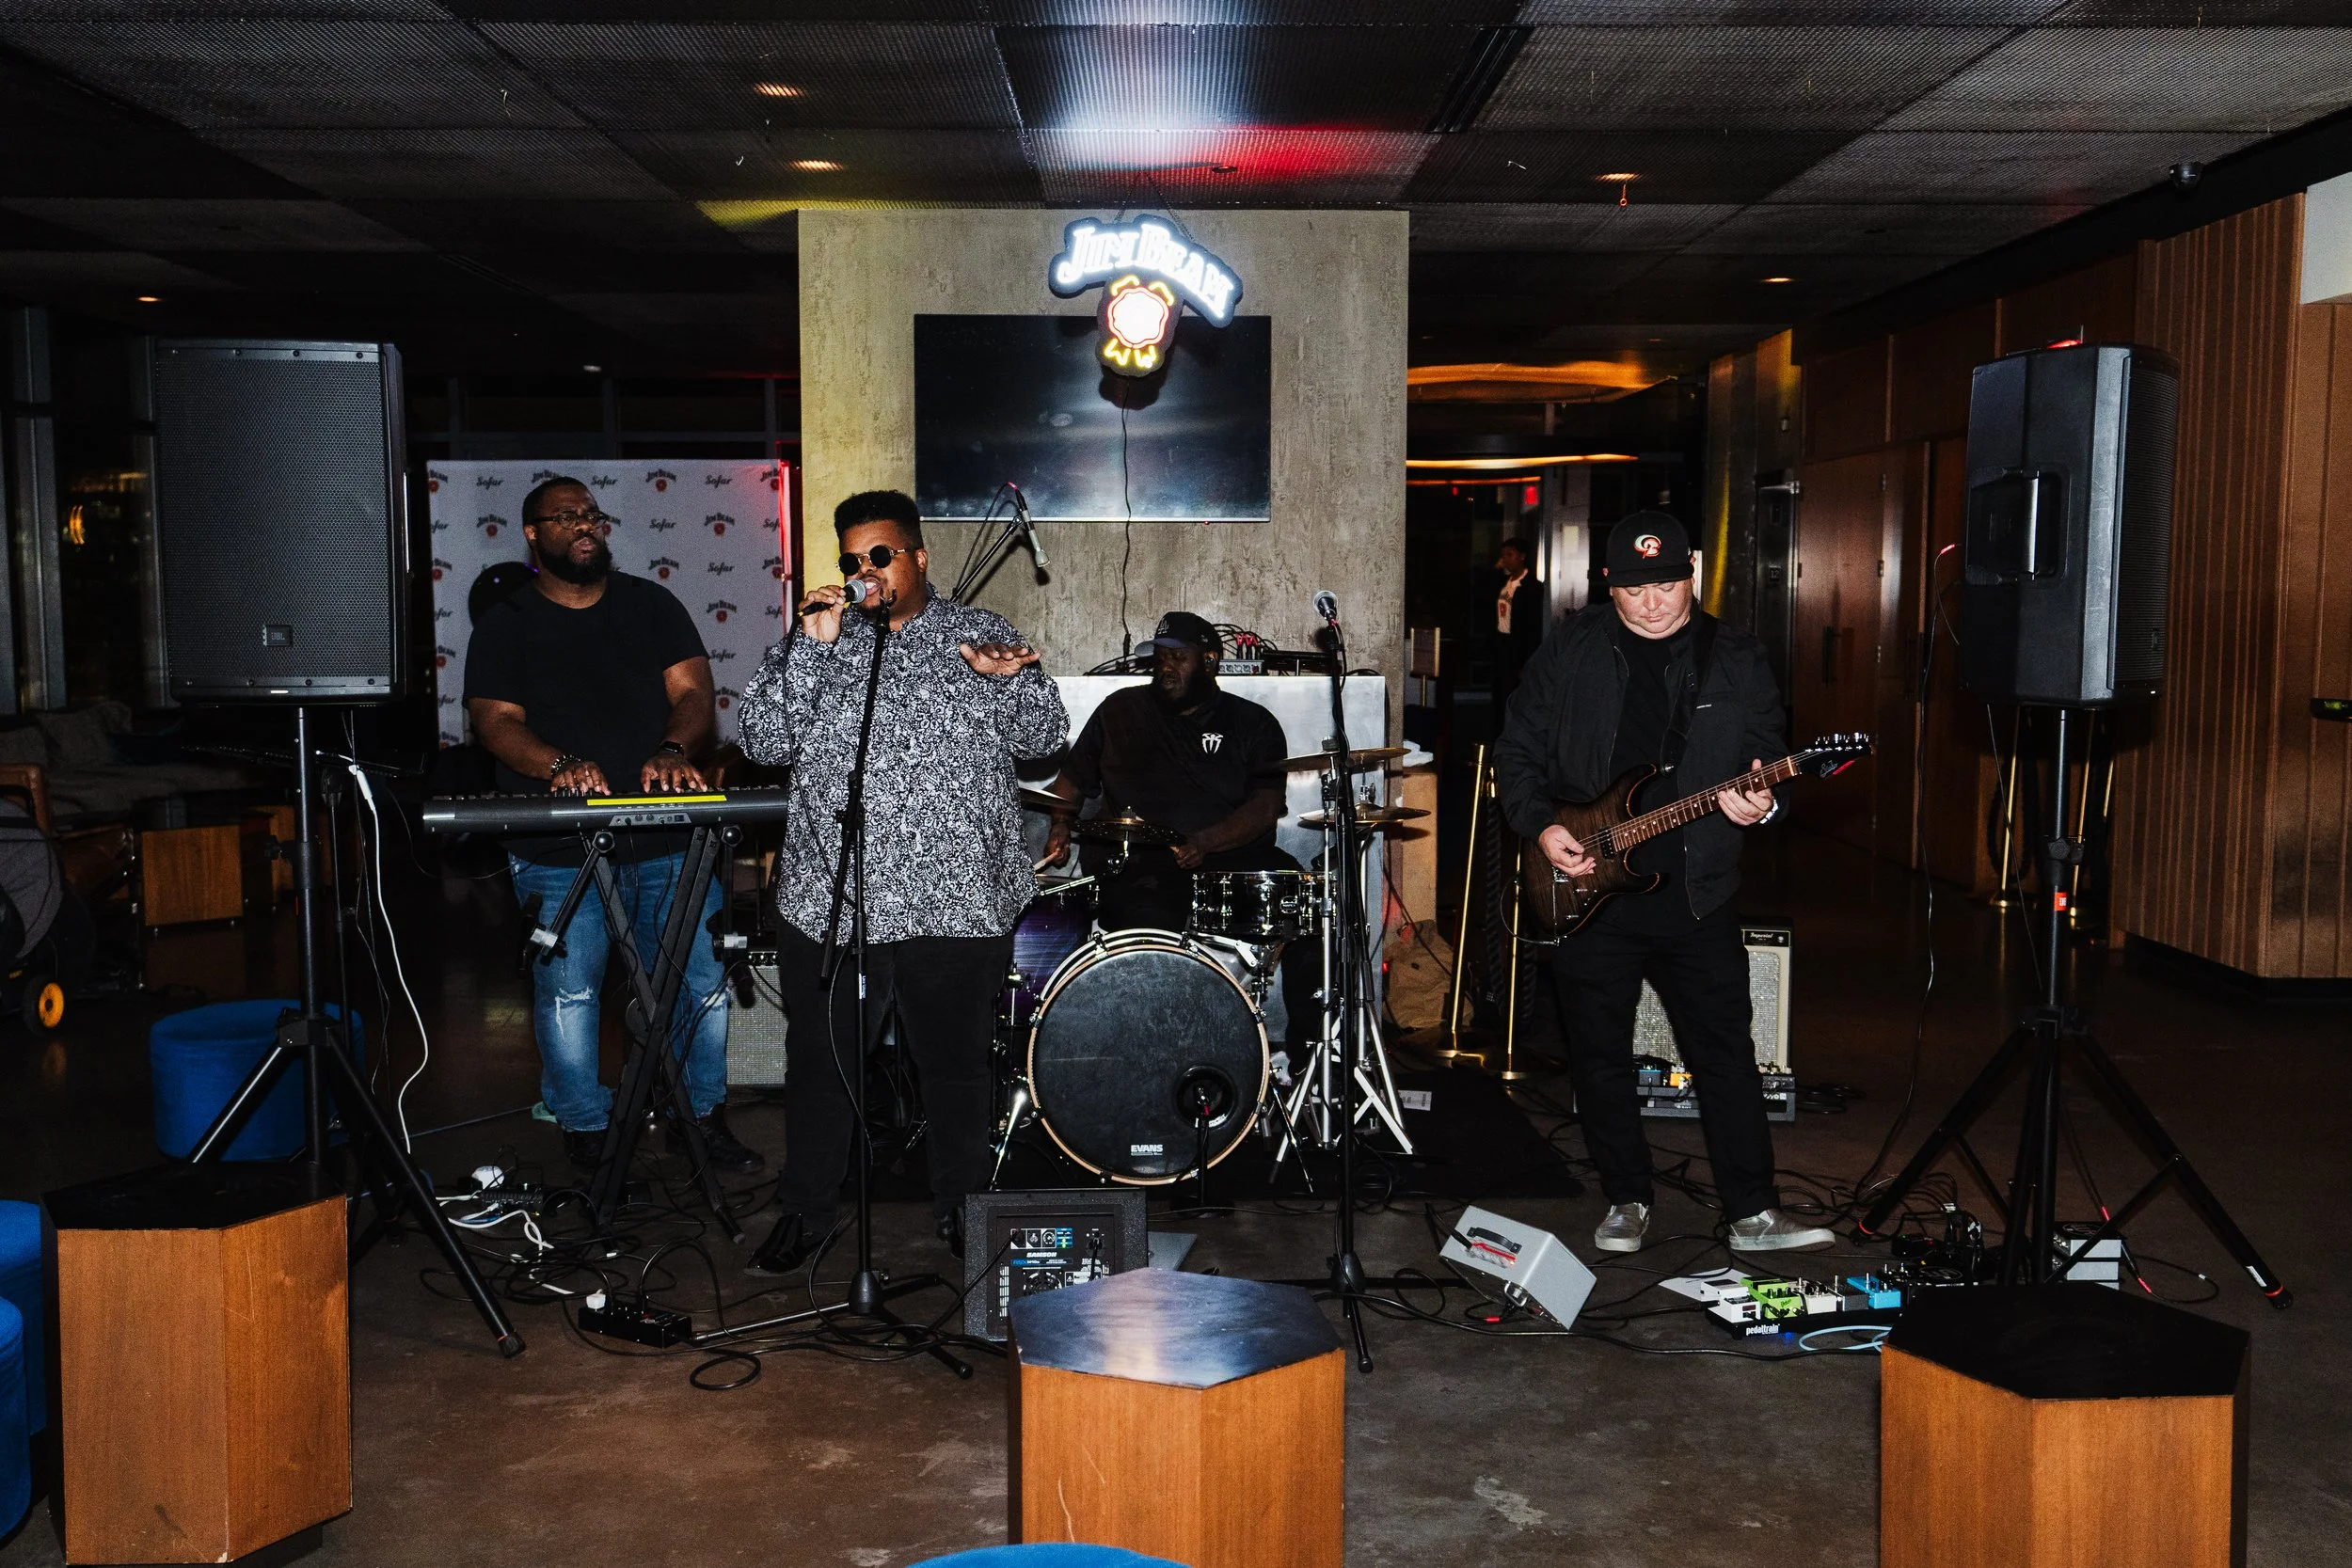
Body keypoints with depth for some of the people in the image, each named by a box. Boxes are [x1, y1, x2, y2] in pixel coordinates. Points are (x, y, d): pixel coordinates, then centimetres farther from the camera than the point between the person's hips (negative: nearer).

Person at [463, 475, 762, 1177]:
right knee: (568, 992, -2)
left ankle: (701, 1117, 18)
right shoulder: (505, 624, 7)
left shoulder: (652, 605, 13)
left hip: (667, 835, 2)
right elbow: (496, 720, -5)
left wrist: (674, 750, -20)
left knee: (699, 981, 1)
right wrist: (559, 764, -25)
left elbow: (692, 689, 2)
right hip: (559, 848, -2)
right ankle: (586, 1136, 14)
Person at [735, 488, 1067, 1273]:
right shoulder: (813, 642, 8)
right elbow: (763, 742, -4)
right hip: (830, 904, 1)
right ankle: (804, 1214, 27)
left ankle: (961, 1209, 30)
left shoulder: (981, 635, 6)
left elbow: (1046, 737, 2)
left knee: (957, 1066, 11)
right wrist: (813, 646, -12)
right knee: (820, 1064, 10)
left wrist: (1010, 681, -18)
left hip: (957, 903, -1)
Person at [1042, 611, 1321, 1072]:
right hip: (1140, 861, 0)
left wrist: (1205, 842, -19)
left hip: (1233, 857, 1)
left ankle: (1305, 1052, -13)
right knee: (1150, 919, -36)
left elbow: (1266, 806, -3)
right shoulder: (1121, 710, 16)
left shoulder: (1252, 723, 10)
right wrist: (1061, 824, -1)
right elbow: (1072, 777, 21)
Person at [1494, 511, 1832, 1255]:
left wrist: (1758, 803, -16)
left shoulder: (1735, 658, 4)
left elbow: (1766, 756, 6)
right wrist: (1541, 827, -8)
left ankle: (1752, 1212, 12)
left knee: (1726, 1052, 2)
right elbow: (1518, 750, 5)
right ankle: (1627, 1201, 23)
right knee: (1600, 1055, 7)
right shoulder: (1569, 651, 1)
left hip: (1694, 892, 0)